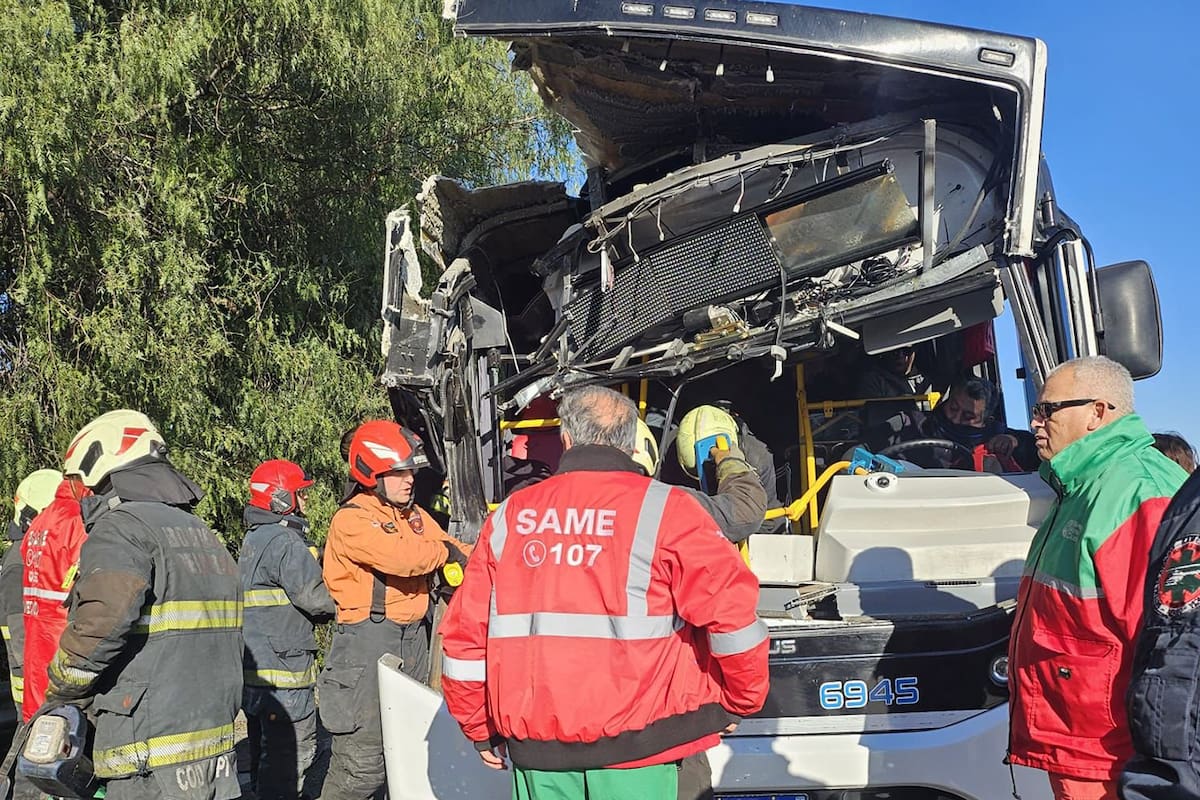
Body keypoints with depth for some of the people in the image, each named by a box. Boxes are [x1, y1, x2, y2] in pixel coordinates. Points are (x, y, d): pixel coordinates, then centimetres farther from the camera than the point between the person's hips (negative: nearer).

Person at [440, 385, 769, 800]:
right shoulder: (663, 509, -4)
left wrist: (481, 730, 18)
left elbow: (464, 630, 7)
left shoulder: (510, 515, 6)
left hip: (536, 743, 3)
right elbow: (731, 608, -11)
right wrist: (741, 701, 5)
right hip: (632, 740, -3)